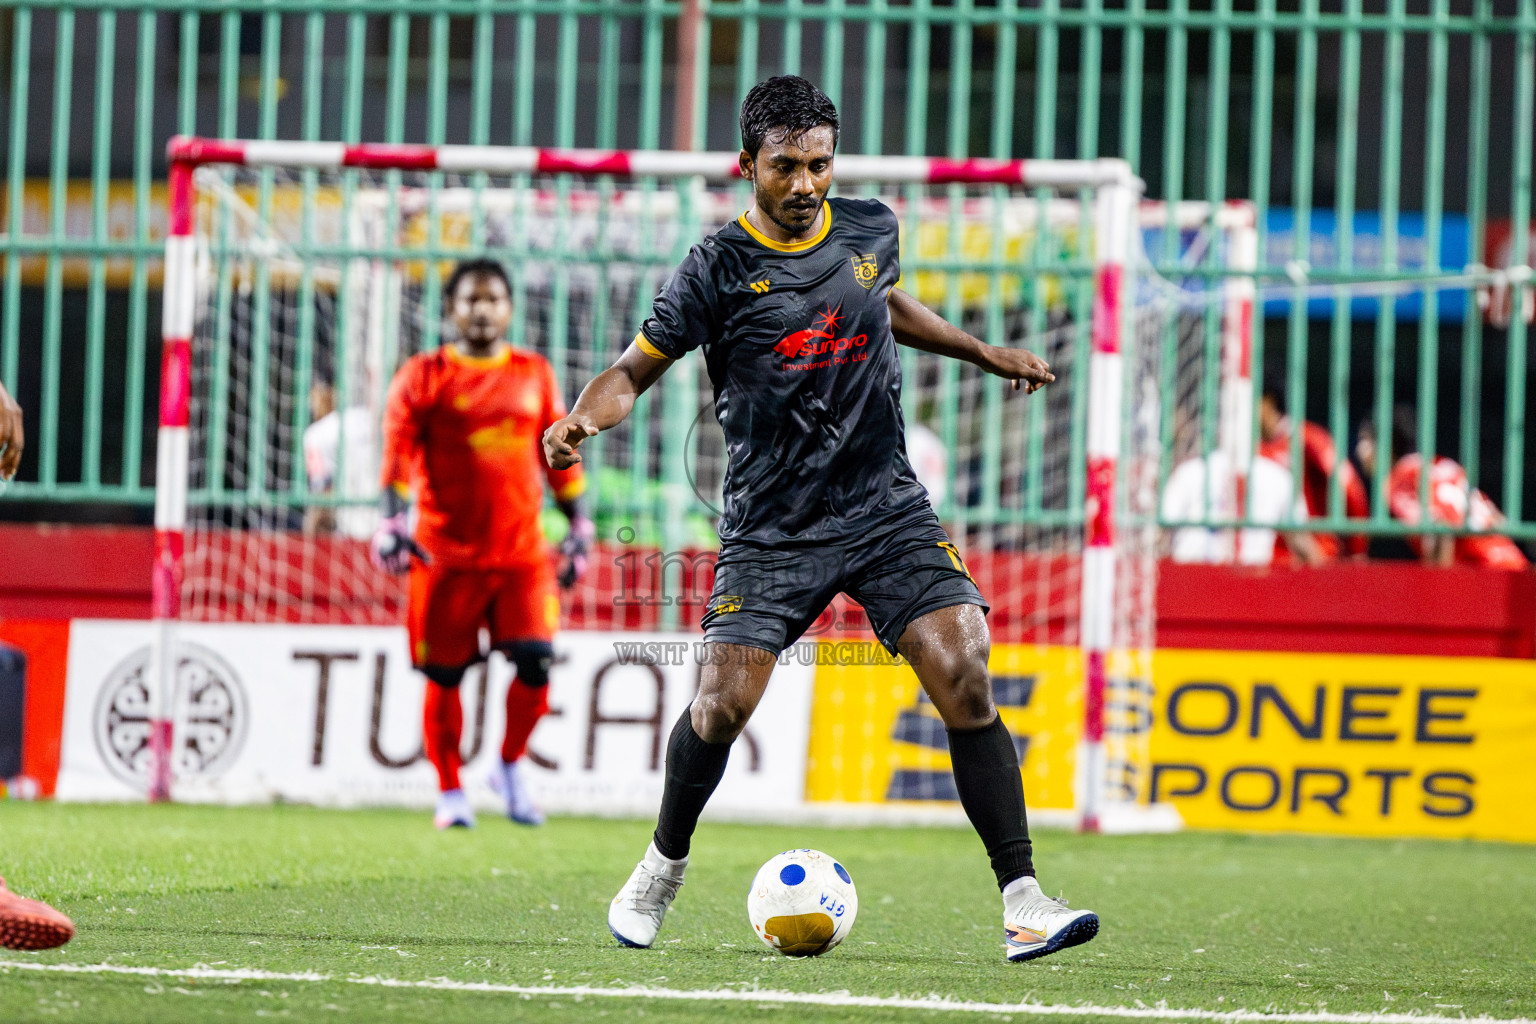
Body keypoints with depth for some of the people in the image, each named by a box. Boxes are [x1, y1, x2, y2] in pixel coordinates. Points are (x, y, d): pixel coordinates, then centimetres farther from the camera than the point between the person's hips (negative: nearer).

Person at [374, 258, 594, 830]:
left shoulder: (535, 375, 13)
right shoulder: (424, 377, 2)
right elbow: (399, 455, -5)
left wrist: (578, 525, 15)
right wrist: (394, 520, -18)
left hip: (523, 552, 2)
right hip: (448, 555, -2)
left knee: (535, 664, -9)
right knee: (444, 677, 0)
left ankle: (511, 769, 15)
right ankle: (450, 793, 15)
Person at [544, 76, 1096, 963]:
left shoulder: (871, 230, 5)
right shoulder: (720, 269, -8)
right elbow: (639, 366, -3)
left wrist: (983, 352, 28)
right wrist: (585, 418, -23)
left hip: (888, 508, 3)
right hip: (772, 527, -2)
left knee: (964, 680, -15)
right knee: (724, 702, -12)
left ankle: (1023, 901, -14)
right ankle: (665, 864, 19)